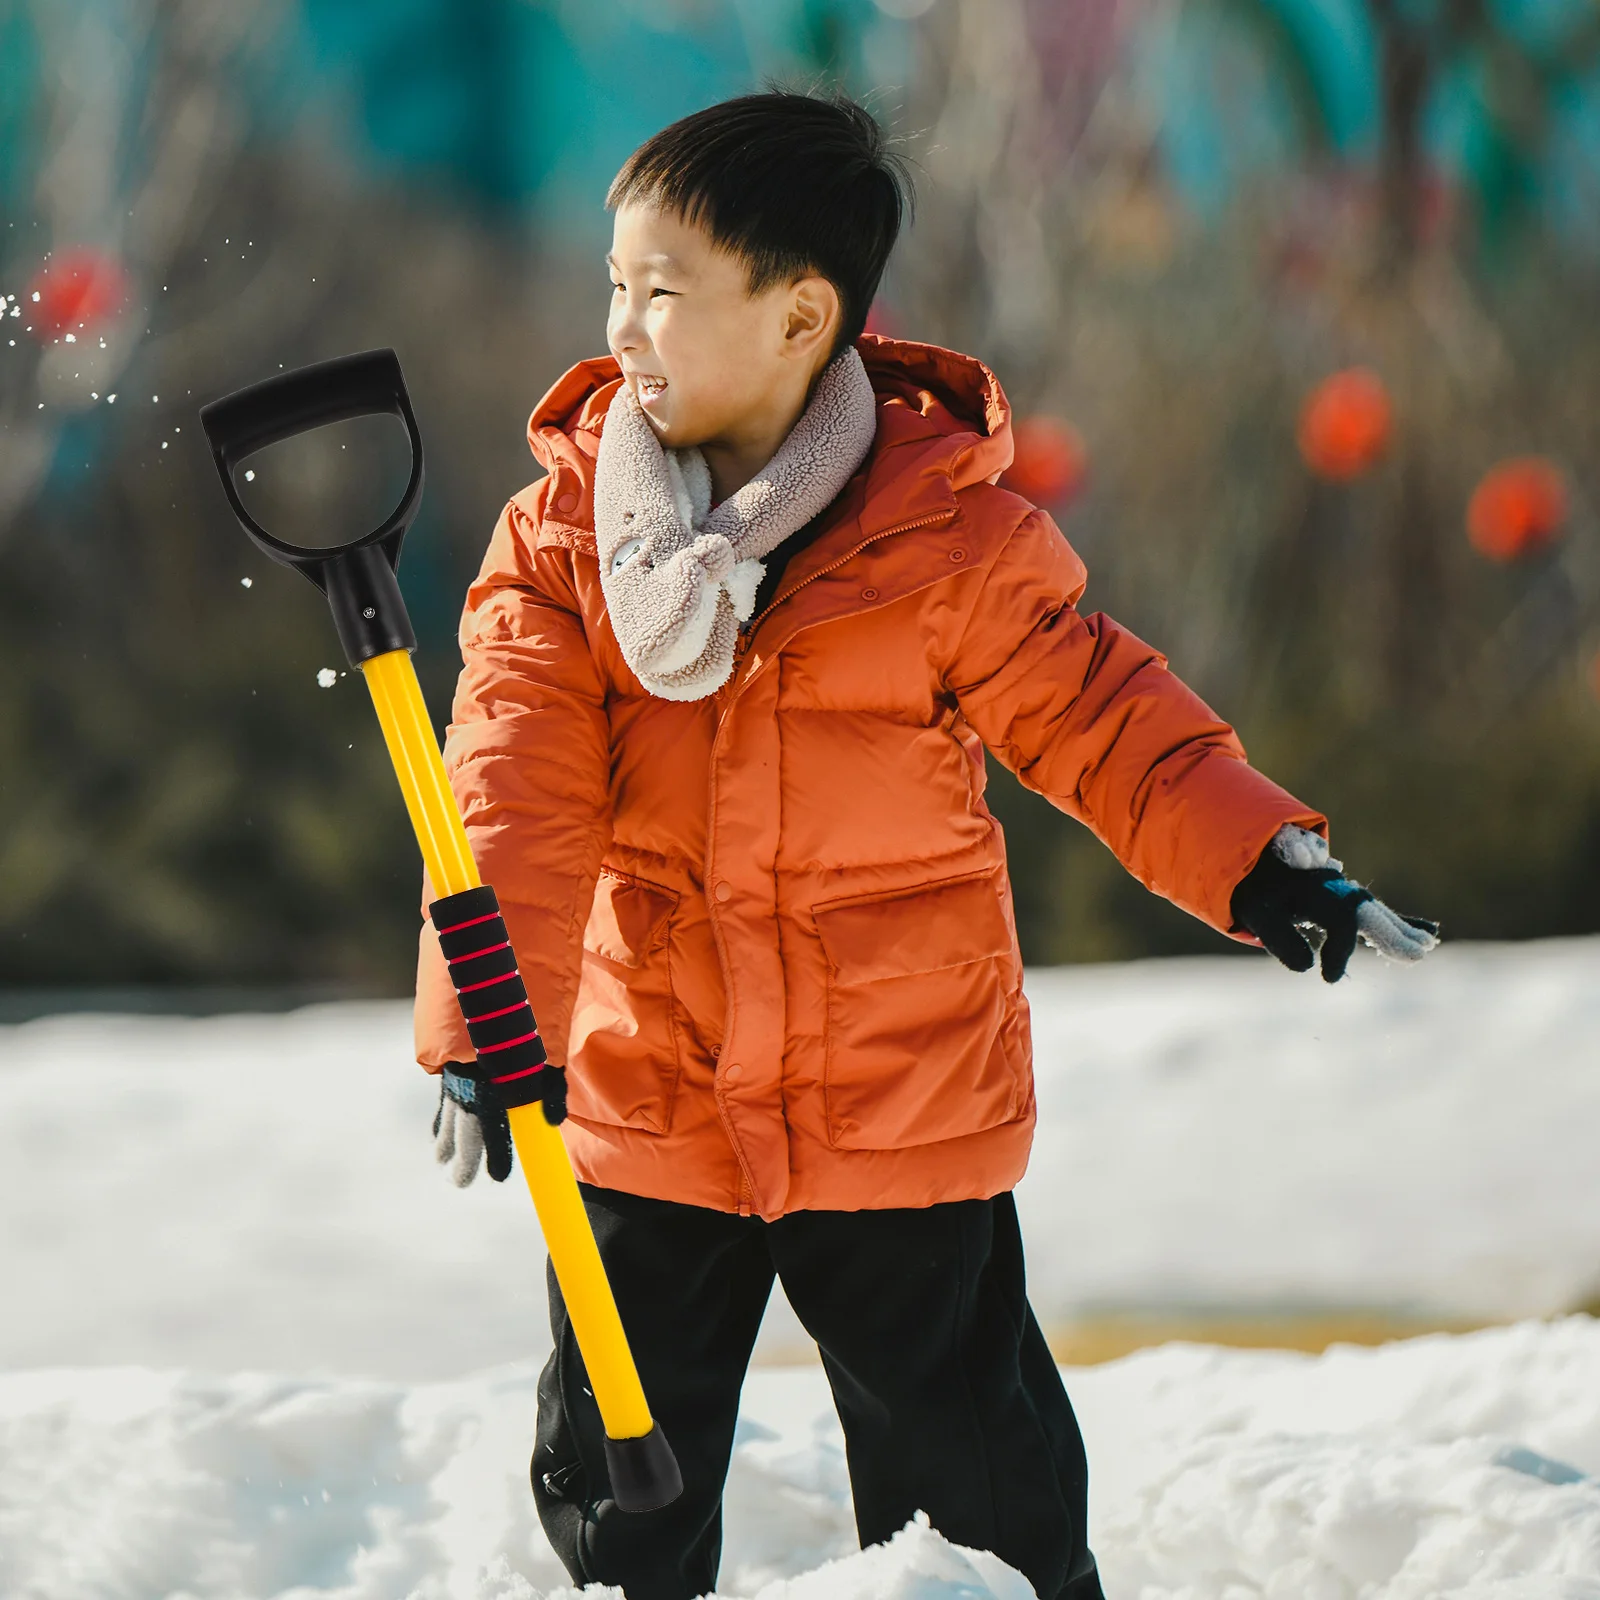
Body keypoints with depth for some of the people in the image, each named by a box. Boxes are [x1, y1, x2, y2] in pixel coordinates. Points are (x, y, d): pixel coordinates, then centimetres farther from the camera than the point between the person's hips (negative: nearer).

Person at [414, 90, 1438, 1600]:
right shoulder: (563, 532, -5)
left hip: (904, 1102, -2)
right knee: (615, 1470, 10)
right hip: (650, 1112, 2)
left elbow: (1090, 713, -1)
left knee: (963, 1475, 9)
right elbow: (517, 793, -13)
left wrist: (1259, 860, -13)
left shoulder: (948, 533, -11)